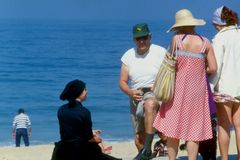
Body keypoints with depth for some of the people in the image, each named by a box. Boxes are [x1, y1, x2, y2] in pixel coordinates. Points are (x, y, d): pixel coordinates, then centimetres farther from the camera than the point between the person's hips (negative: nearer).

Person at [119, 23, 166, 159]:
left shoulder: (160, 52, -4)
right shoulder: (128, 56, 6)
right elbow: (122, 82, 7)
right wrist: (130, 92, -14)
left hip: (155, 94, -5)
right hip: (136, 97, 5)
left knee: (150, 104, -41)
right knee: (139, 139, 5)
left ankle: (147, 148, -40)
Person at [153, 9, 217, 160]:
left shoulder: (177, 39, -6)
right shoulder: (205, 42, -2)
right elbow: (213, 68, -3)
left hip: (178, 87, -1)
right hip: (197, 90, 1)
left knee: (173, 126, 9)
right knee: (194, 130, 6)